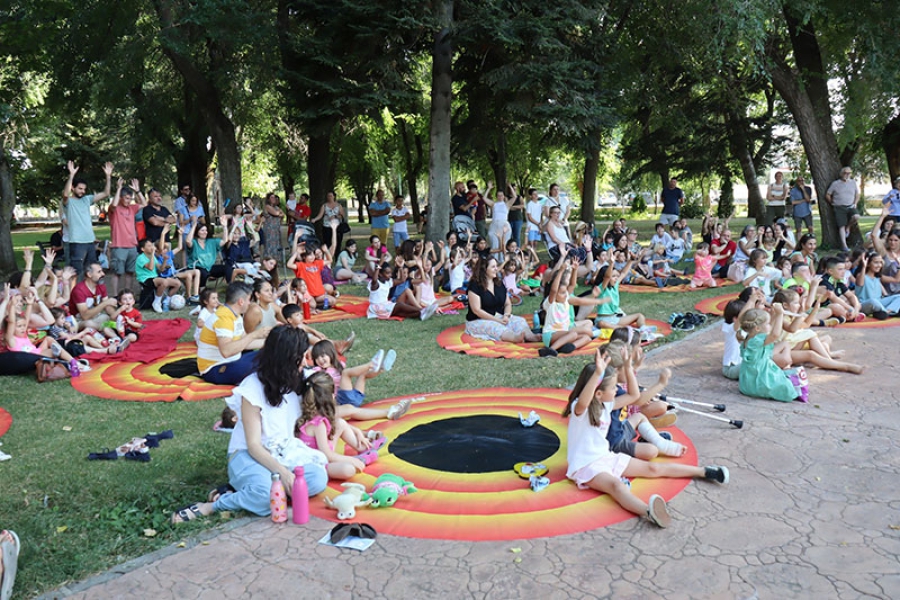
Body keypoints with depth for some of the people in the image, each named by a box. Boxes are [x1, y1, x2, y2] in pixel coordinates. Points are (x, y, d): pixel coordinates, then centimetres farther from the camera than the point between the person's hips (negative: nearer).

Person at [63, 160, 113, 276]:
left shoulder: (87, 199, 14)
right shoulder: (68, 201, -3)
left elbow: (106, 194, 10)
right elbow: (65, 194, -26)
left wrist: (108, 176, 0)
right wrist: (71, 175, -32)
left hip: (90, 241, 6)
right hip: (77, 242, -6)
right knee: (76, 273, -7)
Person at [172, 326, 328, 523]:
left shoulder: (294, 383, 4)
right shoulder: (253, 388, -15)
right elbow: (253, 445, -17)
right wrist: (282, 471, -30)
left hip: (285, 454, 7)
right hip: (249, 455, -6)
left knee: (318, 478, -26)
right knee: (268, 493, -39)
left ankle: (242, 492, -20)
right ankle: (212, 506, -16)